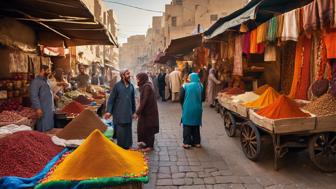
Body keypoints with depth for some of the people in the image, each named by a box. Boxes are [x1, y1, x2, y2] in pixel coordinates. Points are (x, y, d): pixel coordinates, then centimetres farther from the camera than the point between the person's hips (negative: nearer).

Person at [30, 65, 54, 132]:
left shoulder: (46, 80, 15)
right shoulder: (36, 81, -12)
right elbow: (34, 96, -18)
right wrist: (38, 108, -23)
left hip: (50, 108, 9)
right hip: (43, 109, -9)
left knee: (50, 127, 13)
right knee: (43, 129, -3)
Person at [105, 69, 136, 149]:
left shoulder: (131, 86, 5)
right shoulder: (117, 85, -7)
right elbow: (111, 99, -6)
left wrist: (133, 111, 15)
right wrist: (109, 111, -11)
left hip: (128, 112, 4)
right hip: (119, 113, -4)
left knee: (128, 130, 11)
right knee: (120, 130, 0)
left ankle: (127, 146, 25)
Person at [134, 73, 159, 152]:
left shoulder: (147, 87, -18)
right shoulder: (144, 86, 11)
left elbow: (144, 101, -23)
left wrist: (137, 112, -20)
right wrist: (139, 111, 16)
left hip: (149, 112, -9)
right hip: (146, 111, 9)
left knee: (148, 128, 2)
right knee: (143, 127, 15)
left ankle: (149, 146, 14)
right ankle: (145, 143, 27)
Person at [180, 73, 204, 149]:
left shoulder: (185, 86, -8)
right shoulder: (200, 86, -1)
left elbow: (181, 98, -6)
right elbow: (203, 98, 4)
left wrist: (183, 105, 12)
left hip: (187, 108, -3)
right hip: (197, 109, 3)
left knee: (187, 125, 6)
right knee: (196, 125, 14)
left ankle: (186, 143, 6)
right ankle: (197, 142, 19)